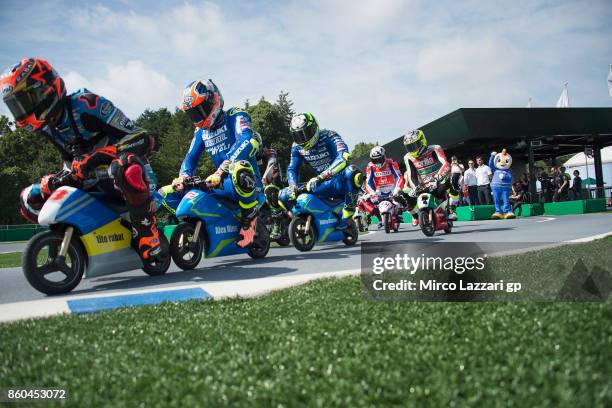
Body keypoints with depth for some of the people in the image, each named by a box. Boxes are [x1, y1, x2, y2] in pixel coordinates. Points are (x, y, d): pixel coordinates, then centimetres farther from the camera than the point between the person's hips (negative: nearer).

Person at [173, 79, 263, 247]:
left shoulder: (235, 116, -7)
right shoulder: (201, 131, 15)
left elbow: (247, 142, -27)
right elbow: (191, 157, 15)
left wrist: (222, 169, -39)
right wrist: (184, 177, -10)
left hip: (248, 184, -7)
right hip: (226, 185, 7)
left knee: (239, 168, -44)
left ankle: (250, 216, -18)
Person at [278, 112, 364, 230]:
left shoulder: (329, 136, -17)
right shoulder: (297, 146, 1)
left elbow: (343, 158, -35)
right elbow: (292, 168, 7)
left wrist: (320, 177, -46)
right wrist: (293, 185, -16)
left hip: (341, 181, -5)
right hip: (324, 186, 6)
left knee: (352, 172, -43)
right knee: (284, 196, -4)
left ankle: (347, 215, -28)